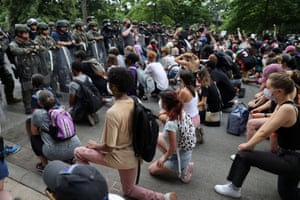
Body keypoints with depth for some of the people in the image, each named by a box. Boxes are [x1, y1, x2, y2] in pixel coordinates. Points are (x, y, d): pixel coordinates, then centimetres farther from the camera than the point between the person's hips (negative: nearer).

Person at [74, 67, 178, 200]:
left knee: (78, 152, 13)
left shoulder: (112, 112, -29)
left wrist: (95, 146, -3)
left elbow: (109, 147, -23)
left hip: (118, 157, -6)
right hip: (133, 155, 7)